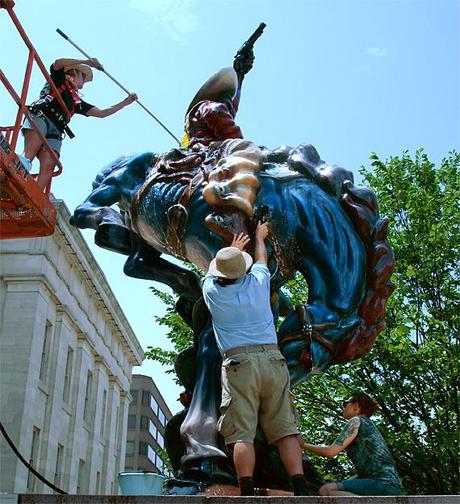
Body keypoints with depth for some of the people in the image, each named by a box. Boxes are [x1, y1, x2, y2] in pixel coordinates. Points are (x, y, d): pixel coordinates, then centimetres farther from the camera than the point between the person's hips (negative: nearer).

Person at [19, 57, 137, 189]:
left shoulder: (77, 102, 35)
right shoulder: (58, 79, 24)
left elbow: (102, 113, 34)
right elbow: (58, 63, 3)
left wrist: (126, 102, 34)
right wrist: (88, 62, 1)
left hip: (54, 133, 3)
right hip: (39, 116, -3)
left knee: (48, 166, -22)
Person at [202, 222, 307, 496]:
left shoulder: (212, 290, 7)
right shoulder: (258, 282, 9)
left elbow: (214, 271, 32)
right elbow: (261, 258, 33)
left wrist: (234, 248, 48)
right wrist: (260, 237, 53)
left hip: (239, 363, -2)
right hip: (273, 360, 2)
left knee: (242, 434, -7)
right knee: (285, 429, 0)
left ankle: (248, 493, -17)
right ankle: (301, 489, -8)